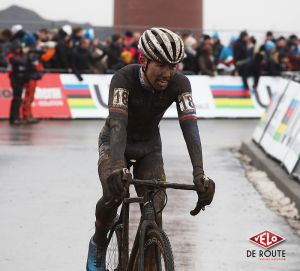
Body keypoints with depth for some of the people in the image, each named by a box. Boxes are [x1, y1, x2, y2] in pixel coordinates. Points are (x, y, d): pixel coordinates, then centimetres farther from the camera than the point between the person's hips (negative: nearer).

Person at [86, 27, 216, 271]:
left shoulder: (179, 84, -25)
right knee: (113, 194, -27)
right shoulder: (124, 78, -32)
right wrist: (117, 167, -60)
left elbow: (190, 126, -34)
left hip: (149, 145, 3)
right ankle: (98, 244, 2)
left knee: (155, 206, -15)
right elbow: (118, 123, -43)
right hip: (116, 141, -2)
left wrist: (199, 174, -48)